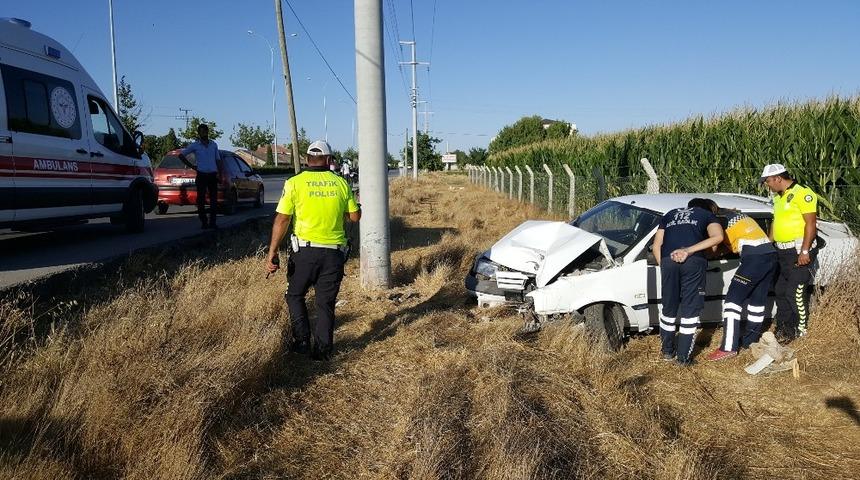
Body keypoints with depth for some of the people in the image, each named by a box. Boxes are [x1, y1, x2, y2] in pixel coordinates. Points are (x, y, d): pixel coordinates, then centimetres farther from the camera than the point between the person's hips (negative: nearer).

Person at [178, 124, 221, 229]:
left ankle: (212, 222, 6)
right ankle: (204, 222, 4)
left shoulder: (214, 144, 12)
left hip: (213, 175, 3)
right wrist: (191, 166, 1)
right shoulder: (195, 145, 2)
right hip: (201, 175, -2)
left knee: (214, 199, 0)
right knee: (201, 199, -2)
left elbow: (218, 160, 15)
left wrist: (219, 174, 6)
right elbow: (181, 155, 6)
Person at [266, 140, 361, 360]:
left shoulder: (295, 183, -3)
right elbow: (355, 216, 9)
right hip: (334, 252, 2)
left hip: (305, 250, -2)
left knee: (295, 296, 18)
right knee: (326, 303, 12)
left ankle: (302, 342, 13)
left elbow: (282, 219, -8)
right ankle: (322, 350, 14)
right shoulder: (341, 183, 4)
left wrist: (272, 253, -6)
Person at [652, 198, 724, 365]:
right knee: (690, 310, 6)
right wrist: (690, 250, -5)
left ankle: (667, 350, 30)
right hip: (693, 262, -2)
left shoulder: (669, 215, 33)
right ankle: (684, 356, 9)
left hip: (668, 260, 3)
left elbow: (656, 246, 21)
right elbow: (717, 236, 1)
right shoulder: (707, 215, 25)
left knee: (668, 308, 17)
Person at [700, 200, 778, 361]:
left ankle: (729, 347, -9)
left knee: (733, 298, -5)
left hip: (754, 257, -8)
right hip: (771, 254, 8)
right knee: (757, 300, 16)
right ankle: (750, 341, 24)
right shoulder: (738, 214, 27)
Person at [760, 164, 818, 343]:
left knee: (795, 292, -6)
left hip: (800, 251, -9)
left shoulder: (802, 194, -12)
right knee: (780, 290, 12)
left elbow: (811, 224, -17)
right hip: (782, 251, 9)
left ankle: (801, 328, 8)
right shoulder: (778, 197, 15)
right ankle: (783, 328, 22)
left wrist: (805, 251, -21)